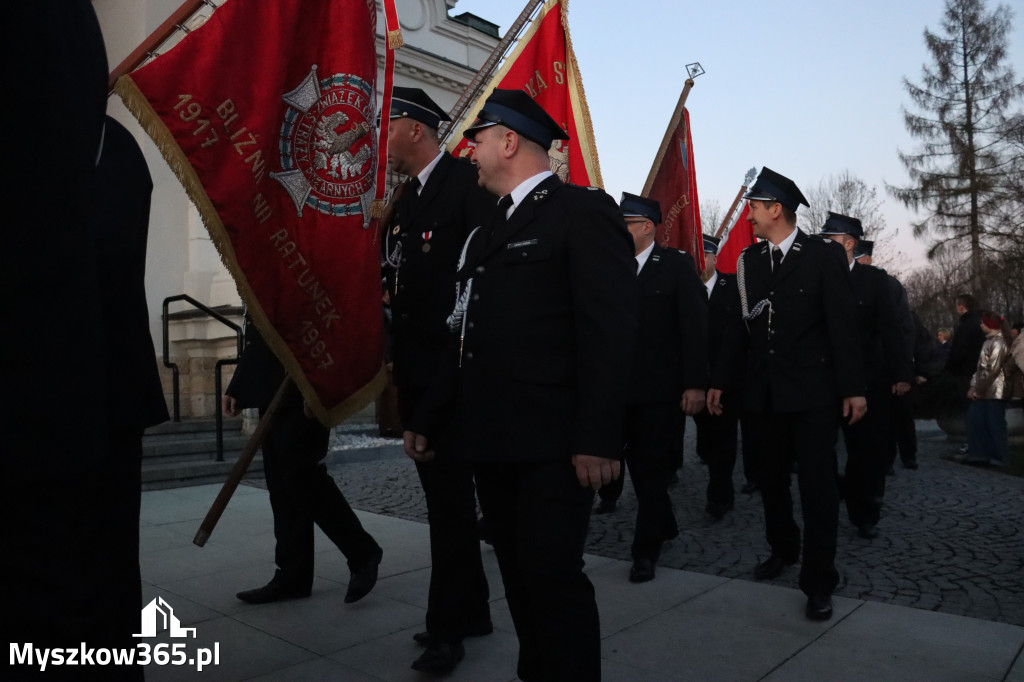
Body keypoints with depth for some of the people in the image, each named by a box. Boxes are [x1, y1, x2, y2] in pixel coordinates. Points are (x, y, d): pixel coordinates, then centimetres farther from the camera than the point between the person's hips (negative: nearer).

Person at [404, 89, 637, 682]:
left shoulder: (583, 210, -4)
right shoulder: (488, 235, 20)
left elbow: (610, 330, -14)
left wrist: (597, 437, -21)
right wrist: (428, 421, 17)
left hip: (553, 442, -8)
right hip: (492, 439, 8)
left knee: (552, 576, -4)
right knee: (520, 578, 15)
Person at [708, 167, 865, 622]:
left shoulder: (824, 256, -4)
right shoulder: (749, 260, 7)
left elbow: (842, 325, -7)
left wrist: (853, 388, -11)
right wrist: (720, 380, 6)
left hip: (813, 392, -4)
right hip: (765, 392, 4)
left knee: (817, 484, -1)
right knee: (771, 479, 14)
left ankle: (818, 581, 9)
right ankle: (782, 549, 35)